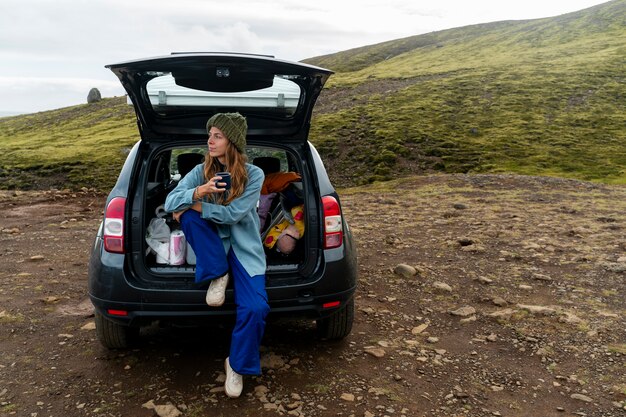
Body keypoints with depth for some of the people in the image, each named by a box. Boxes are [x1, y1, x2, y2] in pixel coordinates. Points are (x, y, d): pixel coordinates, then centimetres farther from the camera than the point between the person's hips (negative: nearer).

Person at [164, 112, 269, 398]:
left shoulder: (254, 174, -7)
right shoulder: (201, 171, 0)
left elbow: (233, 214, -18)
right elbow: (170, 202, -13)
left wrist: (192, 205, -15)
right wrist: (197, 192, -32)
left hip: (244, 248, -2)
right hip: (213, 245, 2)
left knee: (255, 308, -24)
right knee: (189, 215, -28)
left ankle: (237, 365, 4)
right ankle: (218, 276, -13)